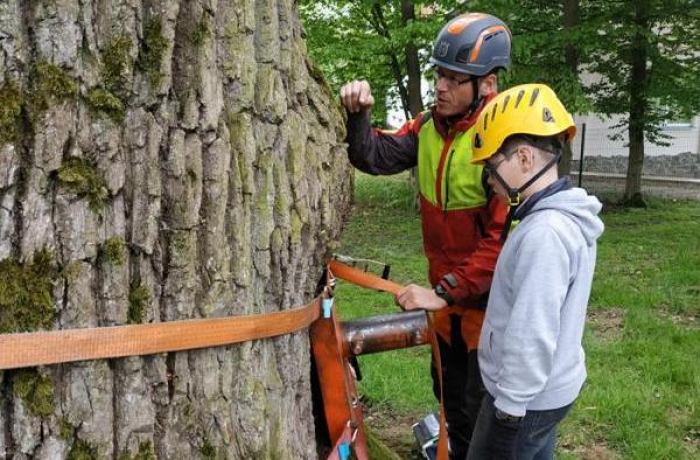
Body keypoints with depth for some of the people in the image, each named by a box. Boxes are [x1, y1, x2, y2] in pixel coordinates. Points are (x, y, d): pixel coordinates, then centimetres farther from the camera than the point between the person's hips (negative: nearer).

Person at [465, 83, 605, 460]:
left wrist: (510, 405, -19)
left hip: (526, 397, -9)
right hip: (551, 387, 9)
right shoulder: (567, 215, 3)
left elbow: (532, 337, -28)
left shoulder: (544, 233, -28)